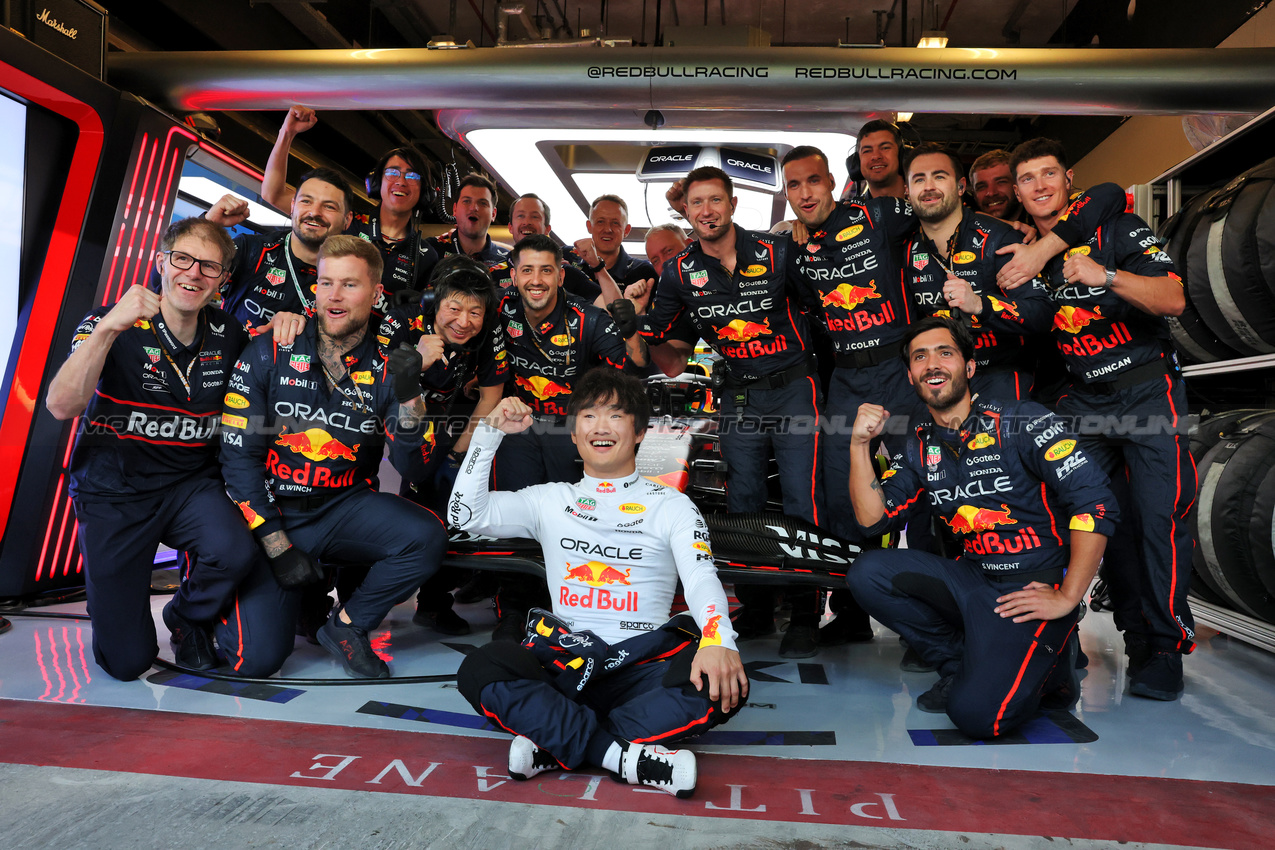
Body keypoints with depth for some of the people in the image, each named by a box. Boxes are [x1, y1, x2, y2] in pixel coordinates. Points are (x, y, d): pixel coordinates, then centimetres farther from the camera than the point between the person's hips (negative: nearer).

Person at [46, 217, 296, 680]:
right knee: (126, 662, -1)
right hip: (114, 492, -2)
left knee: (236, 551, -33)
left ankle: (188, 615, 3)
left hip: (194, 485, 2)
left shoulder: (227, 335, 0)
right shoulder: (112, 326, -10)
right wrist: (108, 327, -37)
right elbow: (62, 406, -24)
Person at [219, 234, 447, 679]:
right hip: (273, 510, -1)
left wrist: (408, 397, -27)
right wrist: (277, 544, -13)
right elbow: (238, 455, -7)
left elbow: (414, 470, -11)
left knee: (427, 537, -27)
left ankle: (346, 624, -3)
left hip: (346, 508, 1)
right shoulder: (269, 354, -5)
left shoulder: (387, 371, -3)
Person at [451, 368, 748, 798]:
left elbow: (702, 578, -8)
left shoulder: (671, 505, 8)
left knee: (725, 684, -31)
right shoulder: (551, 500, 14)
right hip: (564, 662, 1)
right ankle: (623, 755, -26)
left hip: (644, 664, -1)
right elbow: (466, 513, 4)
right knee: (478, 670, -27)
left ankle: (556, 745, -24)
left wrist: (718, 641, -29)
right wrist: (490, 433, -3)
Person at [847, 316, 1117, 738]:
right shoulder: (919, 450, 7)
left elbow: (1096, 503, -15)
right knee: (867, 572, -13)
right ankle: (963, 665, 3)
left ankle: (1046, 663, 10)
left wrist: (1067, 597, -16)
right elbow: (873, 518, 0)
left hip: (1035, 587, -6)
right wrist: (860, 445, -8)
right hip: (972, 579, 6)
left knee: (976, 714, -24)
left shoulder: (1022, 422, -9)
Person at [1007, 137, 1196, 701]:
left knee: (1159, 517, -10)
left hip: (1147, 390, -4)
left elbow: (1173, 299, -15)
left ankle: (1166, 649, 3)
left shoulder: (1116, 228, -5)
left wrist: (1106, 276, -31)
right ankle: (1136, 638, 13)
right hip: (1083, 401, 4)